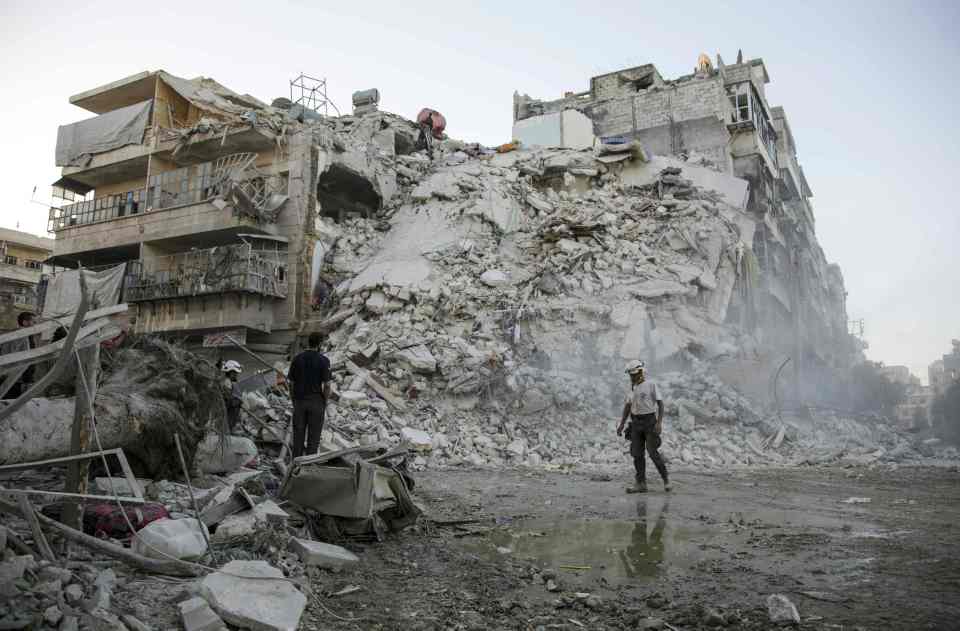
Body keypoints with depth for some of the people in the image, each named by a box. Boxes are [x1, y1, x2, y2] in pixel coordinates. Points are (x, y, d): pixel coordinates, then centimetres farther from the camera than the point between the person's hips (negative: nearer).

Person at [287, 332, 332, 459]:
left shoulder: (297, 359, 0)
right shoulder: (323, 360, -10)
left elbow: (291, 383, 2)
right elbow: (326, 385, -11)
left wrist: (293, 401, 12)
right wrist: (325, 403, 1)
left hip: (299, 401, 3)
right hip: (316, 402, -3)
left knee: (298, 434, 11)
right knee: (314, 435, 6)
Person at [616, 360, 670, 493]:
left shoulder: (651, 385, -8)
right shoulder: (632, 388, 12)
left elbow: (660, 404, -11)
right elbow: (627, 407, 16)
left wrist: (659, 422, -22)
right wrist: (621, 425, 10)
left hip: (650, 421, -6)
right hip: (636, 423, 6)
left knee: (653, 453, -11)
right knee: (637, 453, 0)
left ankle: (665, 479, 8)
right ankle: (641, 484, 2)